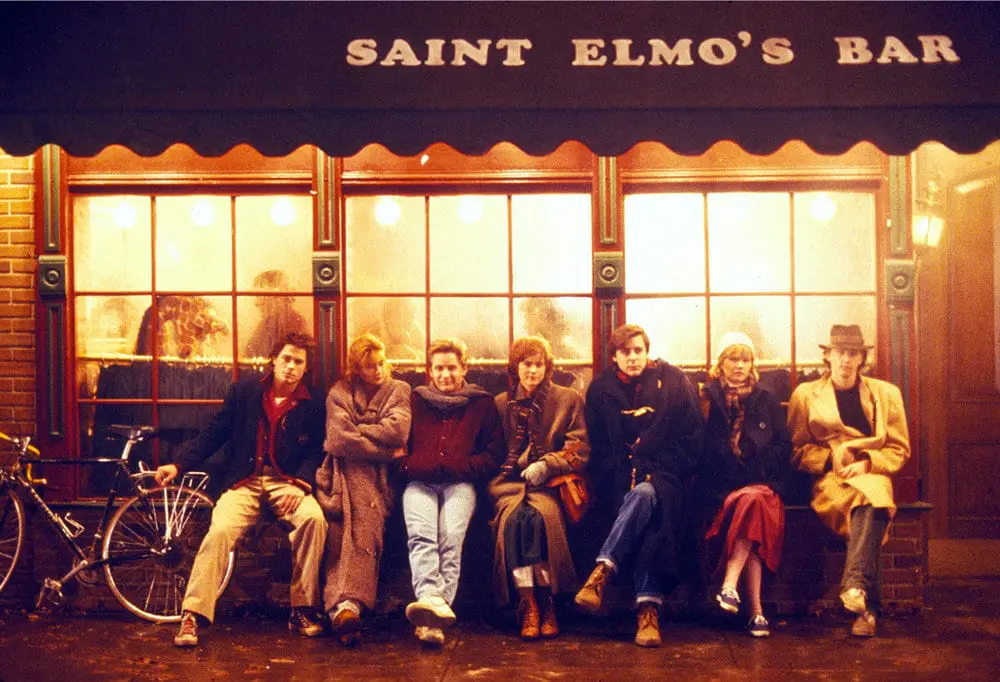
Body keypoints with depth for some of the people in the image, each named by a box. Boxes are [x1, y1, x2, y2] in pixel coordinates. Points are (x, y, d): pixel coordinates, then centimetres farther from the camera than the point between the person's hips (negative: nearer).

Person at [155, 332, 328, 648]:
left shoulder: (312, 405, 8)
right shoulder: (244, 391, 9)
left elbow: (317, 452, 5)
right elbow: (213, 434, 9)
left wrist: (301, 484, -14)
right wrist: (178, 465, -3)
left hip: (285, 482, 0)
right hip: (243, 482, 0)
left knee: (314, 518, -30)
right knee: (220, 531, -28)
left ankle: (303, 610, -18)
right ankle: (192, 616, -22)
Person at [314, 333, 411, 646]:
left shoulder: (399, 390, 18)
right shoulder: (339, 393, 15)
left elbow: (398, 431, -1)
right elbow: (340, 439, -2)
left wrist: (356, 432, 0)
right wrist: (387, 452, -3)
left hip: (379, 476, 0)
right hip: (347, 469, 0)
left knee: (364, 521, -31)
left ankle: (342, 606, -47)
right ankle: (347, 604, -44)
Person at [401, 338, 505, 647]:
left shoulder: (482, 403, 20)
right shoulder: (416, 401, 25)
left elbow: (494, 455, 12)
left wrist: (457, 468, -3)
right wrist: (414, 466, -3)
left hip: (460, 484, -1)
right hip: (420, 482, 1)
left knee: (452, 538, -30)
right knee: (421, 535, -30)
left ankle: (431, 616, -44)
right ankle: (432, 599, -52)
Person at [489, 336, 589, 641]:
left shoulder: (569, 400, 13)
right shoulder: (501, 404, 19)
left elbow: (580, 452, 4)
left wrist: (546, 465, -12)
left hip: (550, 482, -1)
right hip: (510, 481, 1)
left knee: (538, 515, -35)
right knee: (513, 517, -33)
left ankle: (545, 601, -28)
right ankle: (528, 604, -33)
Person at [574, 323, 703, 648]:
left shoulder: (673, 381, 7)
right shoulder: (601, 388, 12)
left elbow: (689, 442, 2)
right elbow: (599, 448, 10)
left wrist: (651, 472, -11)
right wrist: (625, 475, -9)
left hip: (664, 474, -1)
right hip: (620, 478, 1)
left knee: (646, 494, -38)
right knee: (646, 510, -34)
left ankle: (602, 571, -45)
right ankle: (648, 607, -44)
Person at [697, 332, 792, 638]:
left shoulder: (766, 400, 19)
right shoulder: (706, 398, 12)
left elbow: (783, 447, 12)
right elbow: (699, 450, 5)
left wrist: (758, 466, -6)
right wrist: (730, 482, -8)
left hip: (762, 484, 2)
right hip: (719, 487, -2)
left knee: (754, 500, -35)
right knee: (753, 509, -32)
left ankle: (730, 586, -39)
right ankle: (756, 610, -37)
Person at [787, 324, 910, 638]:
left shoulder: (886, 394, 17)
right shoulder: (805, 394, 15)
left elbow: (899, 450, 14)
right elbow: (796, 450, 12)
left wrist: (867, 463, -6)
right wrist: (830, 458, -8)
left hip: (873, 475, 1)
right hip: (827, 480, -1)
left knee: (871, 500, -38)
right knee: (870, 504, -36)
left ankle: (855, 585, -50)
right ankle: (869, 607, -42)